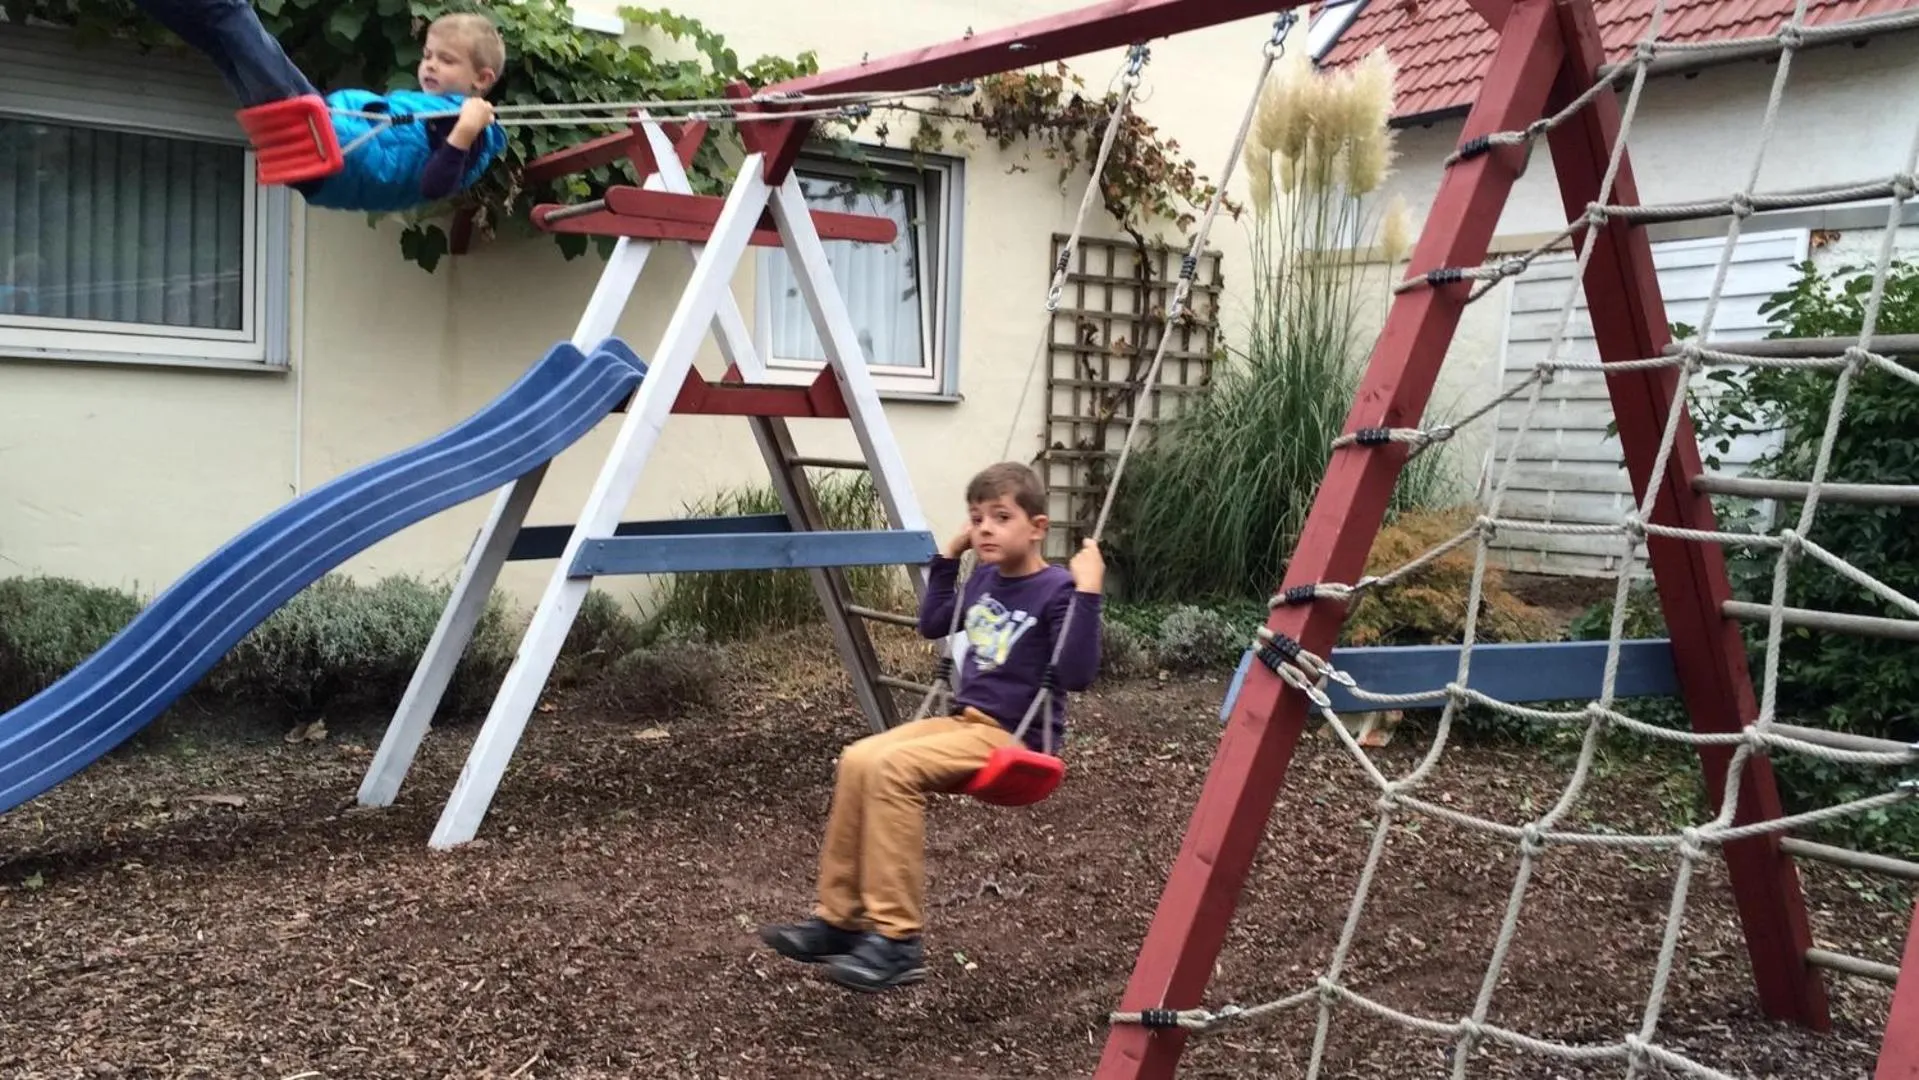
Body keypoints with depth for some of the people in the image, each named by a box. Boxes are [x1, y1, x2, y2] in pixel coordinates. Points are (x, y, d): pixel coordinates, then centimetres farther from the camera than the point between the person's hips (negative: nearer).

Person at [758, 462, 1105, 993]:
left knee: (893, 768, -27)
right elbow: (931, 625, 27)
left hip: (1014, 737, -8)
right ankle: (839, 918, -2)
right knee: (858, 759, -10)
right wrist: (948, 557, 21)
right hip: (966, 720, 8)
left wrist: (1087, 593, -29)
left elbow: (1076, 675, -24)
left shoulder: (1056, 591, -13)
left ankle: (897, 940, -22)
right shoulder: (985, 580, 11)